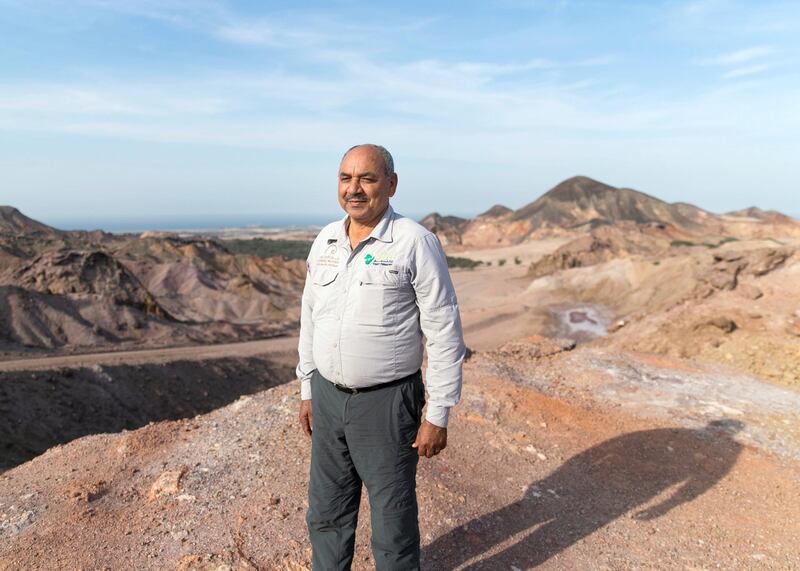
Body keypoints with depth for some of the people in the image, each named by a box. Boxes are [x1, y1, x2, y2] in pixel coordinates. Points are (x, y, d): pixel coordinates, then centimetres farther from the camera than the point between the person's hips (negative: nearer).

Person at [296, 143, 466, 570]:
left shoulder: (415, 243, -14)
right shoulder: (324, 241, 5)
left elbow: (444, 333, -13)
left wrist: (438, 416, -13)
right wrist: (307, 390, 15)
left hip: (386, 402, -6)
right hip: (328, 397, 6)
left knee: (393, 517, 12)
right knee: (326, 513, 21)